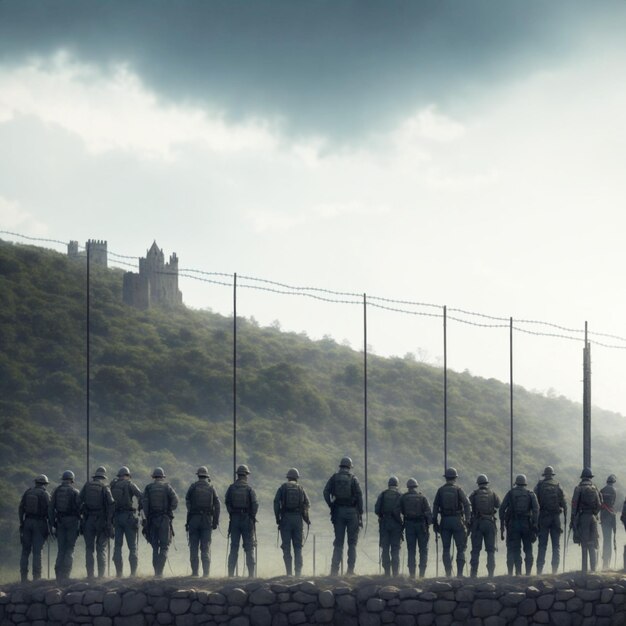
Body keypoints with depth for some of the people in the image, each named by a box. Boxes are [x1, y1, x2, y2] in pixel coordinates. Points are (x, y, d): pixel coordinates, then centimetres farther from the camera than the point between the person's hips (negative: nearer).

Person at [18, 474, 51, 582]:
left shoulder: (28, 492, 6)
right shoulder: (45, 494, -5)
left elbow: (20, 508, 5)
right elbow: (48, 511, -9)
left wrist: (21, 522, 11)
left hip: (27, 522, 3)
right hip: (40, 523, -3)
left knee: (25, 551, 8)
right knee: (37, 551, -1)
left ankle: (23, 577, 6)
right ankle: (36, 576, -5)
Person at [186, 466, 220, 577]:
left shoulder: (193, 487, 0)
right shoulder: (211, 488, 4)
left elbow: (187, 501, 4)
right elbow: (217, 505, 1)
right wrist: (216, 521, 3)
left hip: (194, 519, -1)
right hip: (207, 520, 1)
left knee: (194, 547, 4)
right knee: (206, 547, 3)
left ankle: (194, 571, 0)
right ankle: (206, 572, -3)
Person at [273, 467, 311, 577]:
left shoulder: (282, 488, 3)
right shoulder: (301, 489, 7)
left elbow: (276, 503, -6)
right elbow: (306, 504, 0)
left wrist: (277, 519, -2)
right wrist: (307, 519, 9)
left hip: (285, 518, -1)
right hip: (297, 519, 1)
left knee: (286, 547, 1)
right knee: (298, 547, 9)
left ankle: (288, 572, -3)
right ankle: (298, 571, 0)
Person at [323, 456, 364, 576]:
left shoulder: (334, 478, 5)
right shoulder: (353, 479, 0)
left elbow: (326, 492, -7)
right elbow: (359, 496, -7)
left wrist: (331, 506, 0)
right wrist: (360, 514, -4)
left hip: (338, 512, 2)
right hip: (352, 512, -2)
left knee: (338, 542, 6)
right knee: (352, 542, 4)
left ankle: (334, 570, -3)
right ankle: (350, 570, -1)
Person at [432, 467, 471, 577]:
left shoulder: (441, 490, 4)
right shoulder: (458, 490, -2)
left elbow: (435, 506, 2)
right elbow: (466, 504, -11)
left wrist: (435, 522, 6)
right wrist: (467, 520, -11)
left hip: (444, 521, 2)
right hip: (457, 520, -2)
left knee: (446, 548, 8)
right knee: (461, 548, 4)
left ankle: (448, 573, 3)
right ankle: (459, 573, -4)